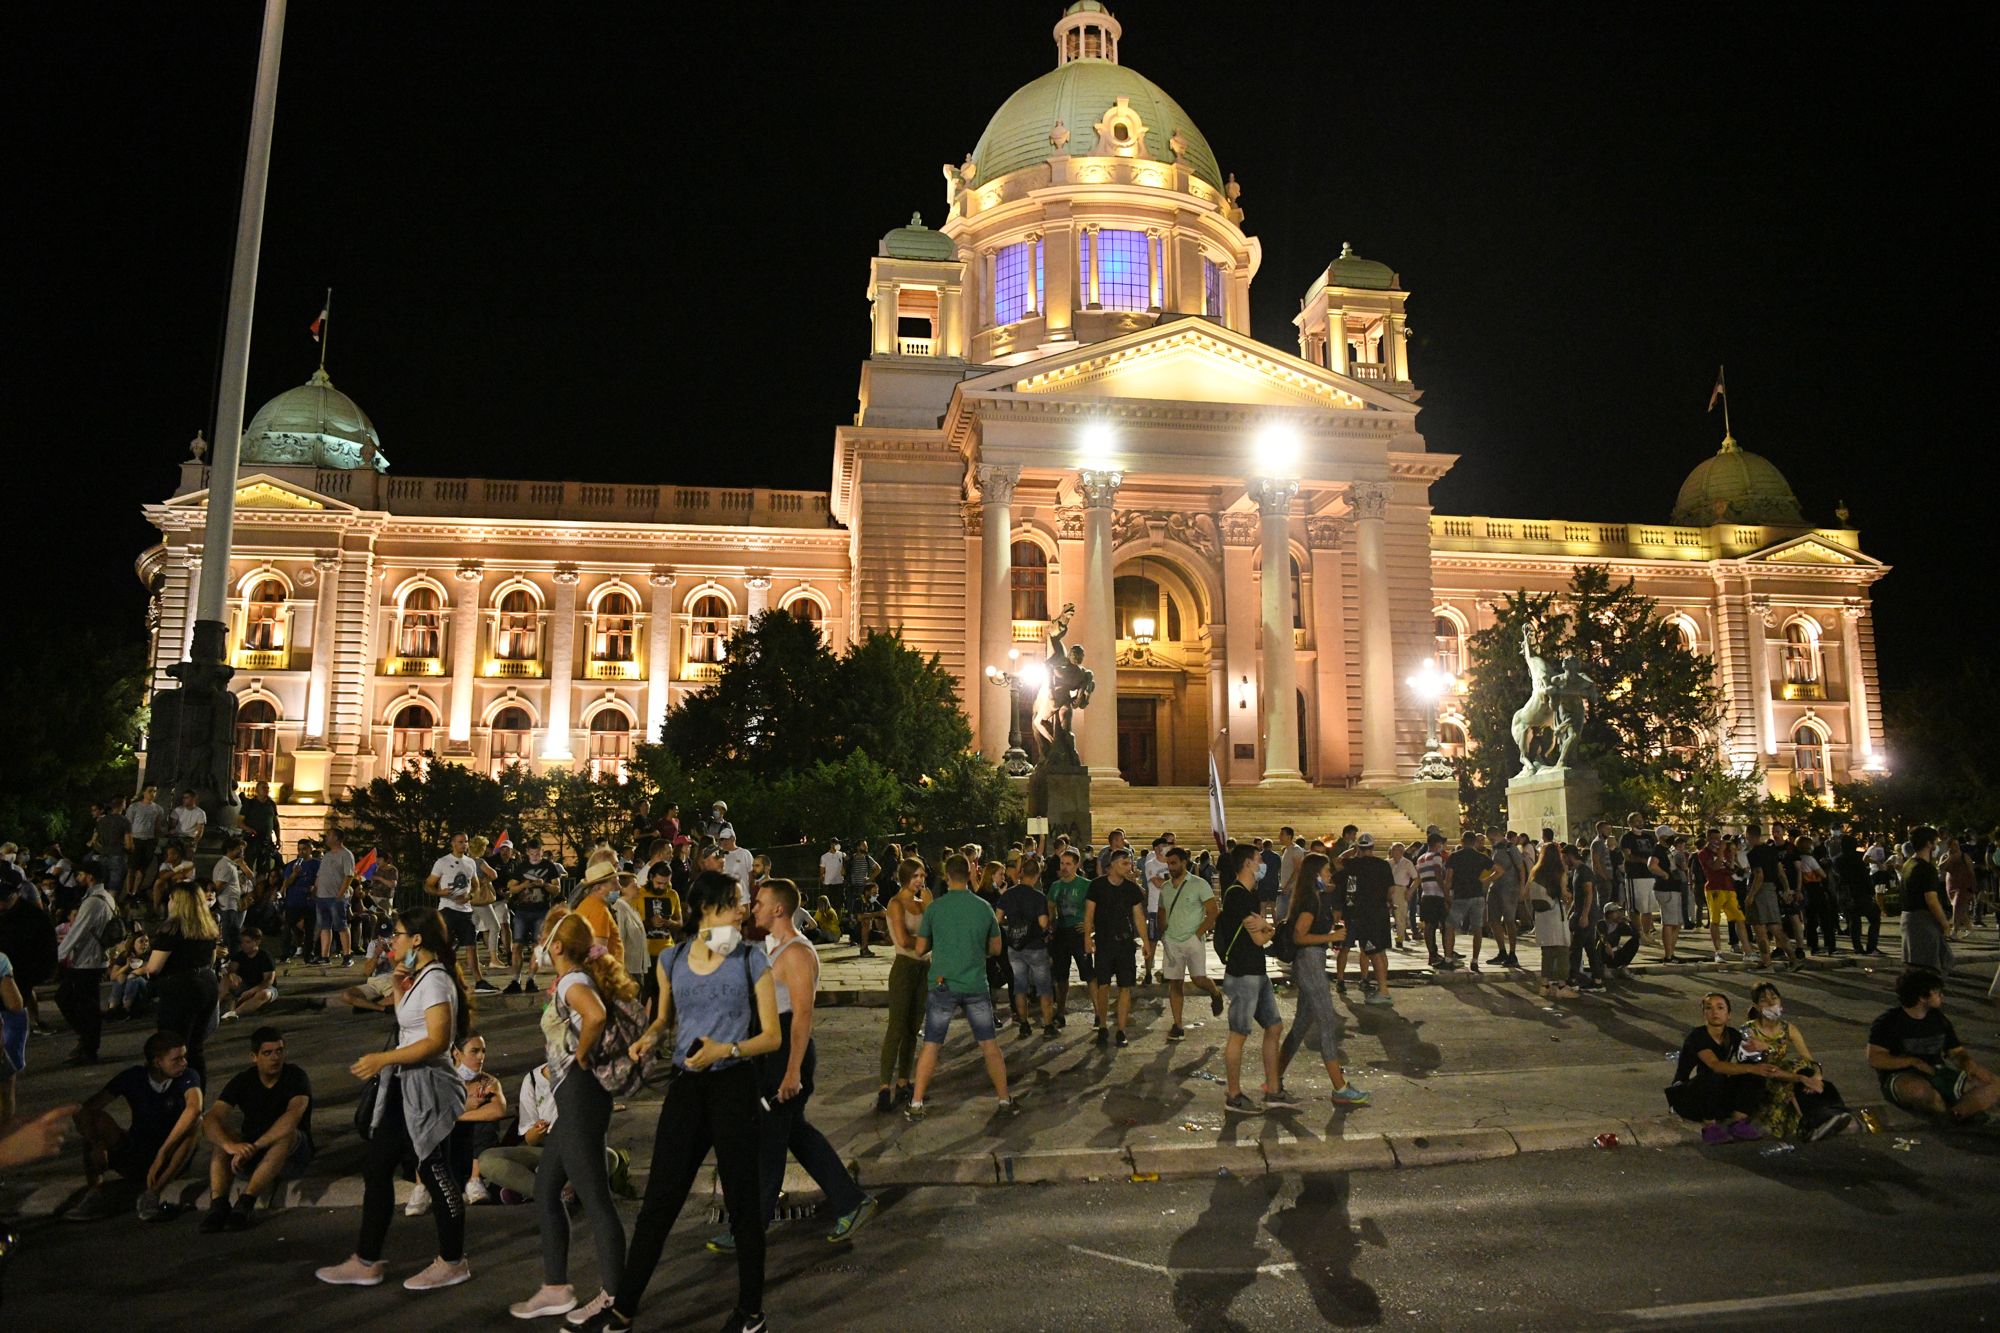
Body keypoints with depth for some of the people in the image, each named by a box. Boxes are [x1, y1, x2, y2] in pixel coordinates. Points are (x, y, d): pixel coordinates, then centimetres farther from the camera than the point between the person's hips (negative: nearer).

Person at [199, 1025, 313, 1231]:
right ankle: (218, 1204, -32)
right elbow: (211, 1119, -18)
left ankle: (245, 1204, -37)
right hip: (252, 1155, 4)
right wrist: (232, 1146, -37)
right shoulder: (243, 1081, -3)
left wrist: (255, 1147, -39)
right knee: (220, 1138, -21)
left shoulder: (296, 1077, -13)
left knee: (287, 1134, -35)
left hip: (292, 1155, -4)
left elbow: (293, 1116, -31)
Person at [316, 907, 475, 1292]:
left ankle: (452, 1263, 15)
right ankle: (365, 1261, 23)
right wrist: (400, 984, 13)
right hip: (406, 1087, 10)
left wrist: (383, 1059, -24)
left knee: (435, 1174, 1)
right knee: (376, 1169, 13)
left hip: (427, 1088, -10)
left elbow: (437, 1041, -26)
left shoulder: (435, 979, -19)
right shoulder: (419, 978, 13)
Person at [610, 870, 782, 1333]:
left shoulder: (752, 961, -6)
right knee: (659, 1198, 8)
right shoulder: (672, 961, 3)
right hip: (686, 1086, 3)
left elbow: (772, 1035, -5)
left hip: (733, 1085, -3)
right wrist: (649, 1037, -3)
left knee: (742, 1198, 7)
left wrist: (725, 1049, -20)